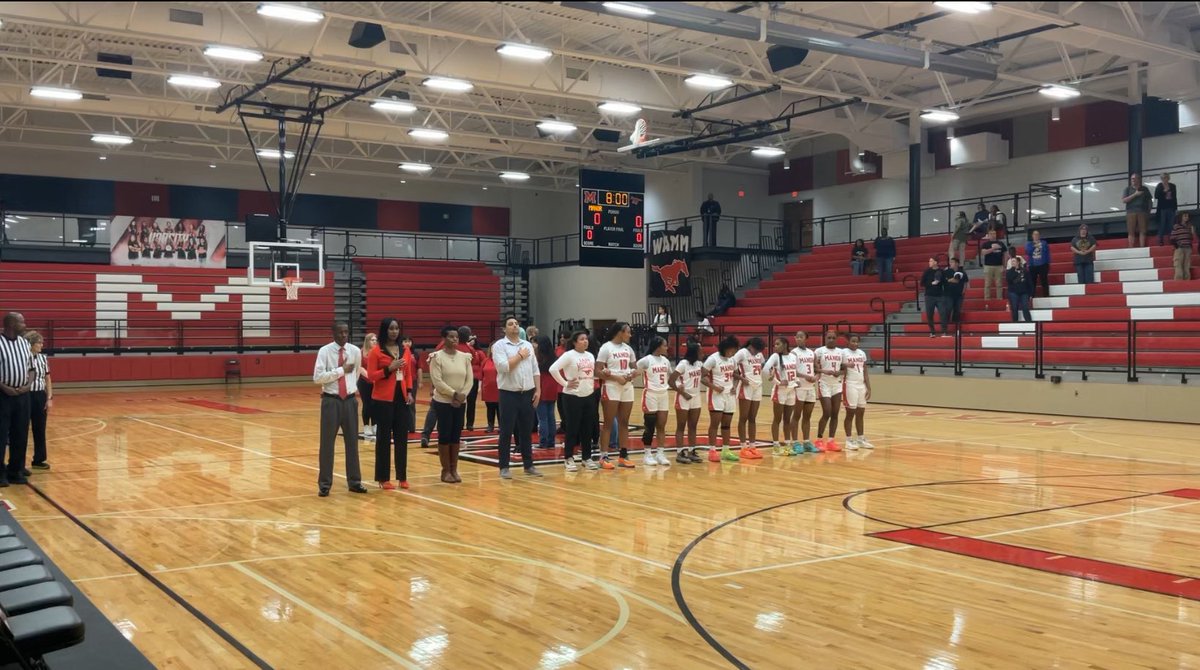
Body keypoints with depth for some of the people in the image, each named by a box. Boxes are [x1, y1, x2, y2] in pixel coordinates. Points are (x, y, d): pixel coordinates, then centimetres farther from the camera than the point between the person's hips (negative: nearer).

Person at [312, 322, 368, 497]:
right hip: (331, 401, -3)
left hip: (350, 400, 3)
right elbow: (317, 377, -17)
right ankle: (324, 484, 14)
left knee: (352, 442, 11)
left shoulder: (355, 351, 2)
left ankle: (354, 481, 23)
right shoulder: (324, 351, -9)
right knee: (327, 443, 3)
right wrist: (341, 370, -17)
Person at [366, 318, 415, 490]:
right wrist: (389, 369, -19)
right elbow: (371, 376, -8)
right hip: (383, 399, -4)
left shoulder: (405, 350, 9)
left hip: (402, 398, 4)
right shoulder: (376, 351, -6)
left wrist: (410, 392, 2)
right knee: (384, 437, 2)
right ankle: (383, 478, 10)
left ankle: (402, 476, 15)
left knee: (402, 437, 6)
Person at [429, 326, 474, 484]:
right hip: (443, 402, -4)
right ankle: (446, 471, 7)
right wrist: (454, 394, -17)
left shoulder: (464, 357, 6)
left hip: (461, 403, 4)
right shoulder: (437, 357, -7)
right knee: (444, 435, -1)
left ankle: (454, 469, 14)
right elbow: (437, 381, -14)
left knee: (456, 436, 7)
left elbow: (470, 379, 3)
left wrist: (462, 395, -11)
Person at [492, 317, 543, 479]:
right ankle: (504, 467, 7)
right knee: (506, 432, 0)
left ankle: (528, 465, 18)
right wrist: (520, 355, -9)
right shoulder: (499, 345, -5)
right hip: (509, 394, -5)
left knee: (526, 431, 11)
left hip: (527, 393, 5)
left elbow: (535, 370, 12)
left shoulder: (528, 345, 11)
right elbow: (503, 366, -20)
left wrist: (538, 390, 5)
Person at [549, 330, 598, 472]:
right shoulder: (569, 355, -10)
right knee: (572, 429, -1)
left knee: (588, 429, 10)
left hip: (589, 396, 6)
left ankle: (587, 458, 20)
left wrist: (593, 384, 9)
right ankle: (568, 459, 9)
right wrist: (565, 383, -15)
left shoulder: (590, 356, 12)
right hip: (573, 397, -6)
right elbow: (553, 369, -18)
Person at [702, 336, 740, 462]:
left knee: (727, 424, 10)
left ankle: (726, 451, 16)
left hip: (729, 395, 7)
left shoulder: (732, 359, 9)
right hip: (716, 395, -7)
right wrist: (714, 387, -24)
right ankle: (712, 451, -2)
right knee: (715, 423, -6)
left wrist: (734, 386, 5)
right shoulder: (713, 359, -12)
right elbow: (703, 377, -15)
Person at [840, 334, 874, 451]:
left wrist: (869, 388, 7)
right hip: (850, 386, -6)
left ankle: (861, 439, 18)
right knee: (850, 413, -2)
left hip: (862, 386, 6)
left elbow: (865, 372, 12)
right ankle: (849, 440, 5)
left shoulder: (862, 353, 11)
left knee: (860, 413, 10)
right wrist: (845, 366, -25)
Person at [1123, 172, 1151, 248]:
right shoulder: (1128, 189, 10)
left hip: (1142, 212, 1)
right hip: (1131, 212, -1)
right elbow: (1123, 200, -2)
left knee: (1142, 231, -5)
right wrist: (1135, 194, -7)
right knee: (1131, 232, -5)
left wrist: (1149, 211, 7)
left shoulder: (1144, 189, 13)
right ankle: (1131, 249, -6)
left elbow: (1149, 201, 16)